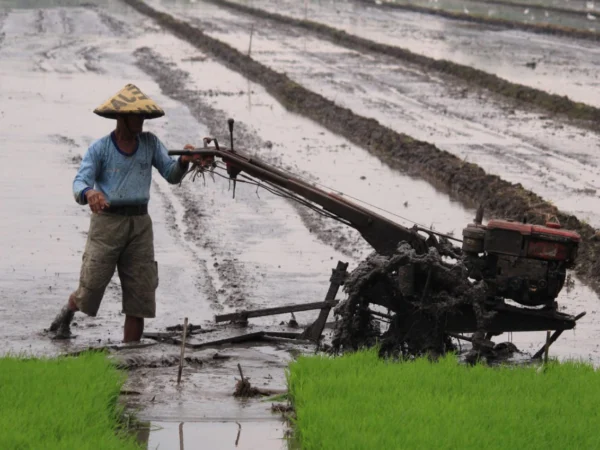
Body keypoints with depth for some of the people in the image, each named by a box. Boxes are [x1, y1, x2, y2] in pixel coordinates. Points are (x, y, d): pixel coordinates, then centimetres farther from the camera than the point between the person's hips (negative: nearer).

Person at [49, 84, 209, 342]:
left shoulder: (150, 143, 7)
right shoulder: (99, 149, -4)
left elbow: (172, 175, 2)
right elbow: (79, 183, -13)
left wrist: (184, 161, -21)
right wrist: (89, 193, -37)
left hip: (140, 223, 3)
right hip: (107, 221, -3)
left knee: (140, 290, 1)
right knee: (92, 284, -2)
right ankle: (68, 311, 34)